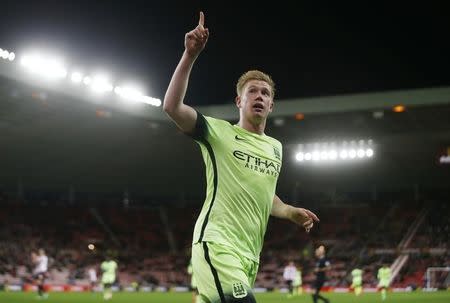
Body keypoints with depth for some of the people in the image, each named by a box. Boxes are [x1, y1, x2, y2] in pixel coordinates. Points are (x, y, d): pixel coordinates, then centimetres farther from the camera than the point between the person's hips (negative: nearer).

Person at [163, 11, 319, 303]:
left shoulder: (276, 147, 19)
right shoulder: (220, 132, 0)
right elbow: (172, 106, -17)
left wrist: (290, 212, 15)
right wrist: (190, 55, -22)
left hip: (250, 255, 7)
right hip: (217, 243, -7)